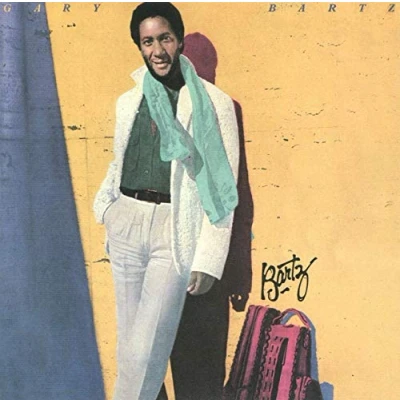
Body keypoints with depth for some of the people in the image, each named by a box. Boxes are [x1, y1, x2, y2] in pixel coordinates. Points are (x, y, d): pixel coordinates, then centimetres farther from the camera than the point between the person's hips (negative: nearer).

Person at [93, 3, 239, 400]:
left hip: (175, 229, -4)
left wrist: (208, 260, -11)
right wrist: (108, 211, 9)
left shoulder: (213, 103, -5)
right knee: (128, 339, 12)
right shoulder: (128, 101, 9)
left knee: (146, 347, -5)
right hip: (126, 224, 5)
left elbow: (222, 187, -7)